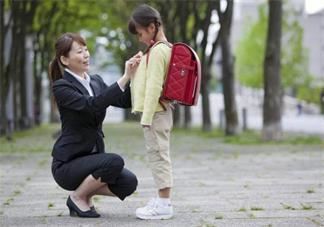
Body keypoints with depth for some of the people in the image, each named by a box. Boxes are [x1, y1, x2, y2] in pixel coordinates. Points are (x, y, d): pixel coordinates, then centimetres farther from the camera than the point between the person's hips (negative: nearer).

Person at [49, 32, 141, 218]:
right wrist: (124, 77, -32)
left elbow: (124, 101, -4)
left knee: (129, 182, -17)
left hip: (92, 158, 6)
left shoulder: (96, 81, 9)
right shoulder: (61, 86, -13)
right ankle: (77, 197, -6)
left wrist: (133, 75, -20)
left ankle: (86, 194, 9)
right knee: (115, 162, -30)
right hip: (67, 163, -6)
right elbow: (91, 105, -29)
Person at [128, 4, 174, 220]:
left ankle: (164, 203, -5)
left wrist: (147, 116, -20)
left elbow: (154, 86, -20)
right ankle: (163, 199, 18)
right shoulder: (165, 48, 14)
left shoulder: (157, 50, -16)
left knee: (158, 154, -7)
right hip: (162, 110, 10)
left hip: (156, 111, -10)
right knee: (159, 154, 12)